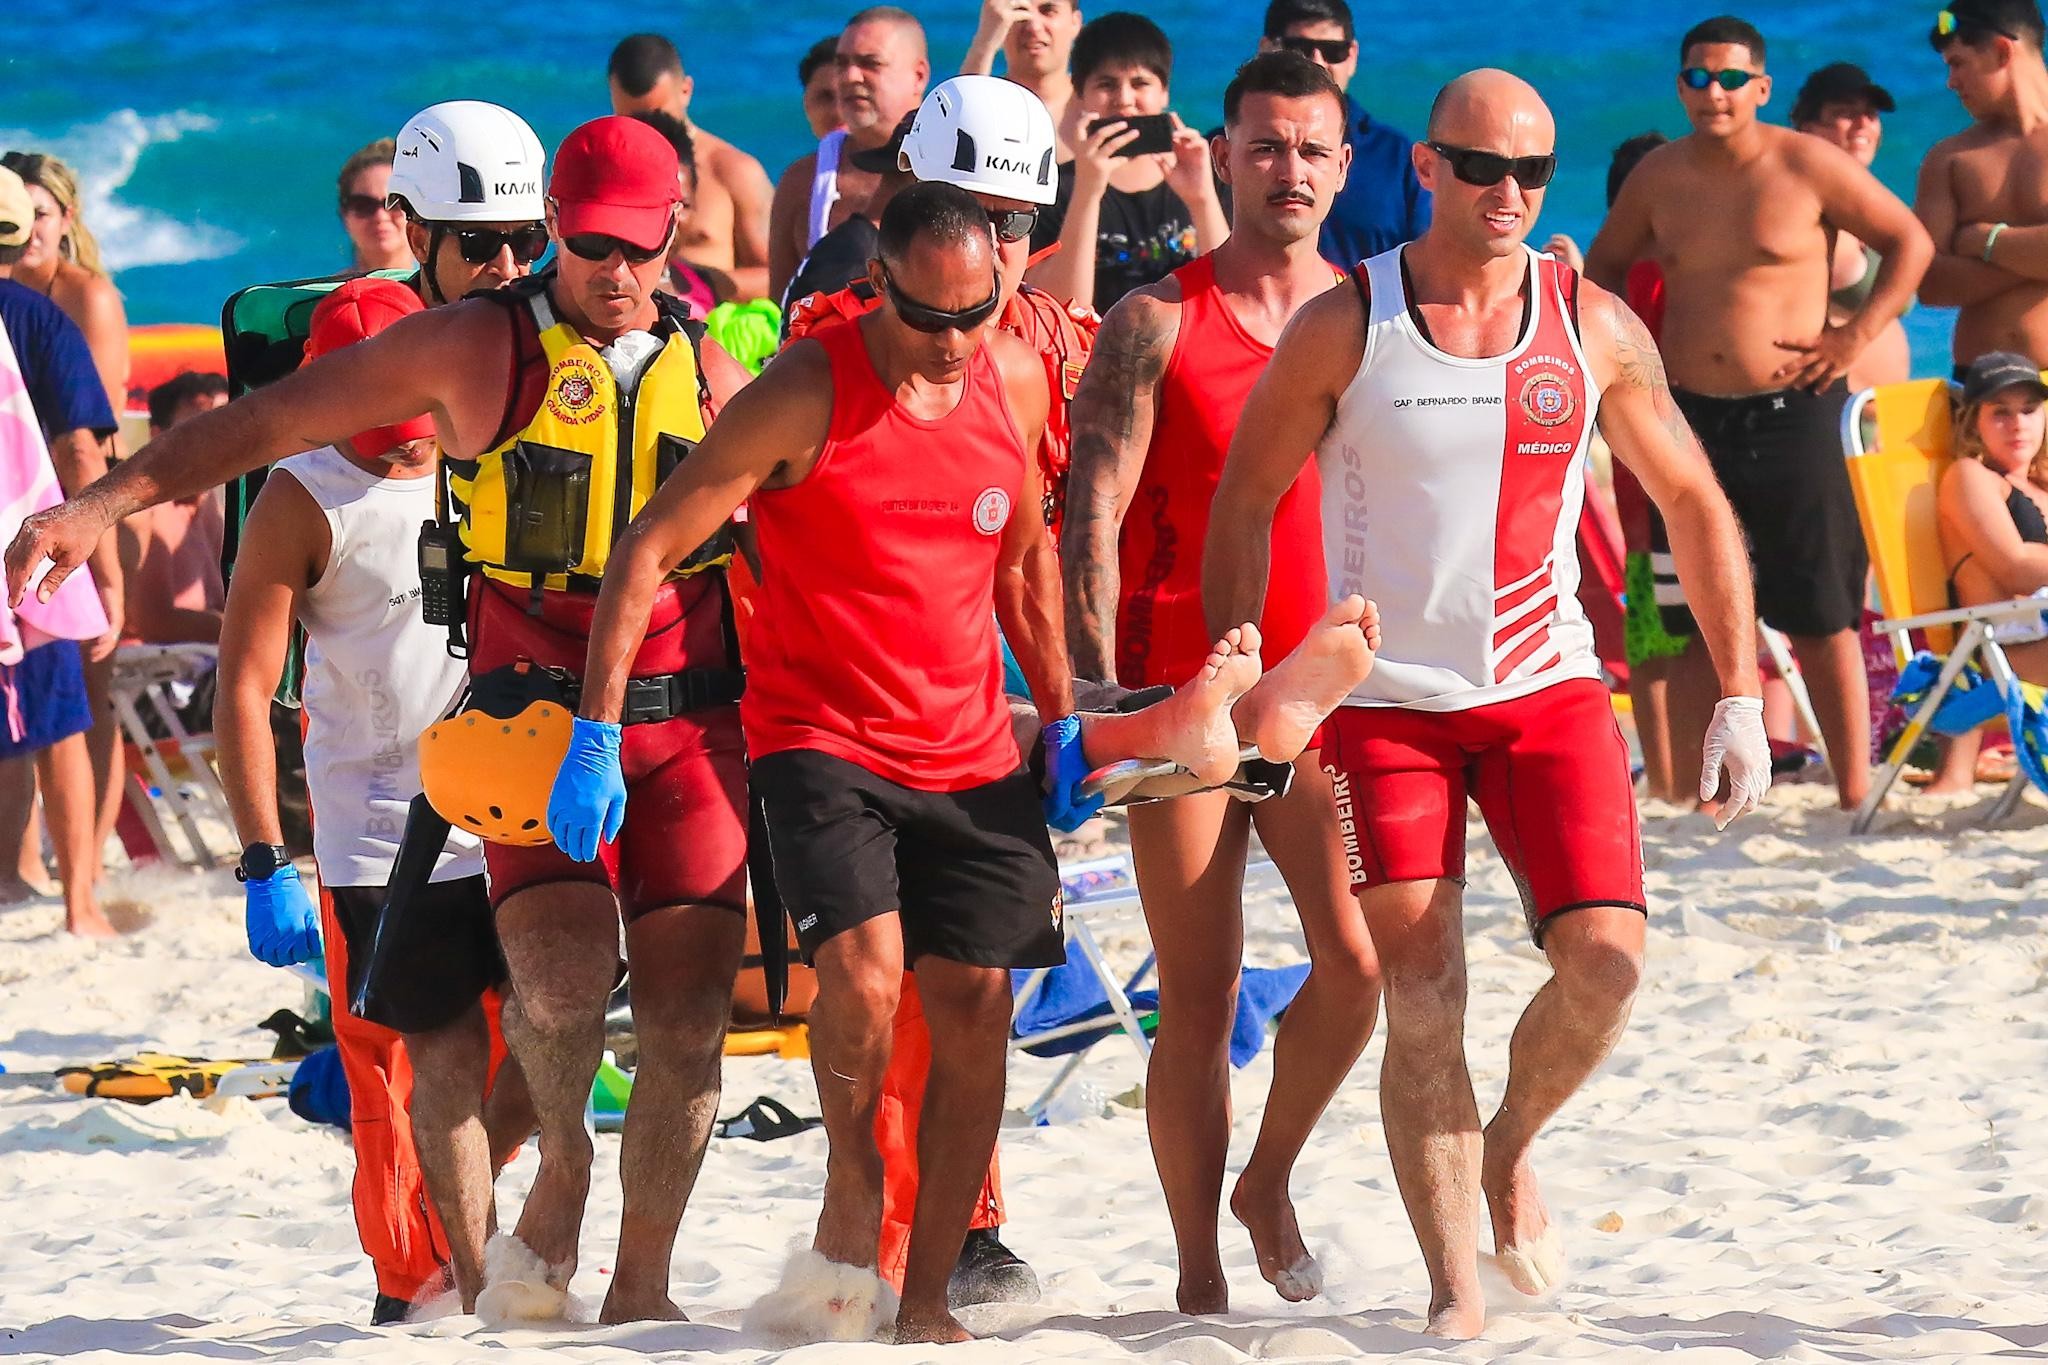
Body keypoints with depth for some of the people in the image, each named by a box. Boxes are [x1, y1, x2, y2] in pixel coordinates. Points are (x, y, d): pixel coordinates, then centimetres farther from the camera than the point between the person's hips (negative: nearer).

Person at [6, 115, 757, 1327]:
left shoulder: (714, 375, 7)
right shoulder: (478, 349, -2)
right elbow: (268, 421, -1)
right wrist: (102, 504, -9)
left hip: (692, 730, 3)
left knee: (688, 1018, -4)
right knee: (562, 980, -22)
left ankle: (642, 1284, 13)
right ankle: (562, 1169, 10)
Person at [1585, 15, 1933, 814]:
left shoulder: (1808, 166, -4)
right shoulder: (1659, 177, 7)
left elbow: (1911, 243, 2)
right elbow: (1603, 266, 24)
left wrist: (1855, 336, -7)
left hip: (1787, 413, -4)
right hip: (1689, 417, 4)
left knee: (1821, 618, -2)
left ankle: (1854, 792, 3)